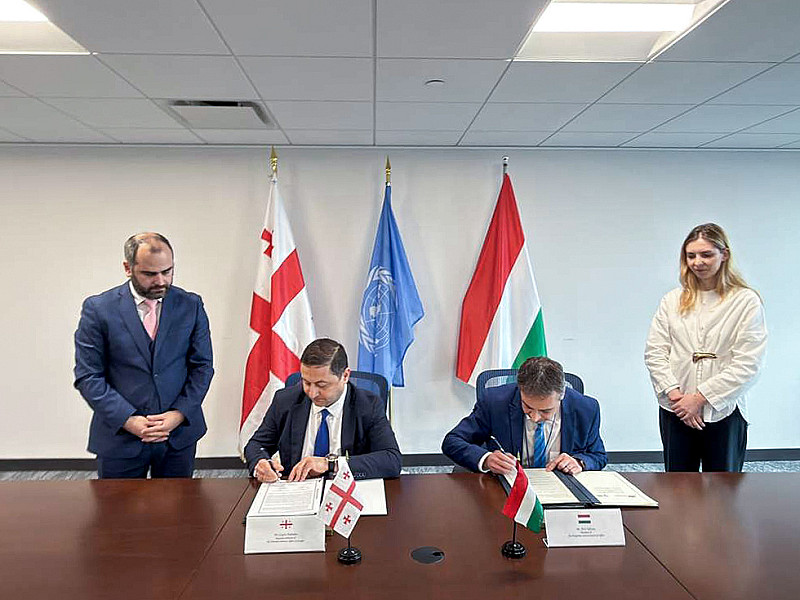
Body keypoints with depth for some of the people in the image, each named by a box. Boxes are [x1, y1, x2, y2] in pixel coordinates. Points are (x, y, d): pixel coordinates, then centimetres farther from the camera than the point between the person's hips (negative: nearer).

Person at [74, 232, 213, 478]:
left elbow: (202, 367, 2)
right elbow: (87, 376, -6)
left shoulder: (191, 305, -1)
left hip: (179, 434, 2)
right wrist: (128, 420, -14)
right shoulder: (98, 308, -6)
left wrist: (179, 414, -10)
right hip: (120, 437, -1)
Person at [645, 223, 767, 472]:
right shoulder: (672, 300, 6)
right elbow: (654, 352, 1)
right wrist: (675, 393, -11)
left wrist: (700, 397, -13)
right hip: (676, 411, 3)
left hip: (724, 411, -2)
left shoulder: (746, 301, -3)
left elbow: (747, 364, -10)